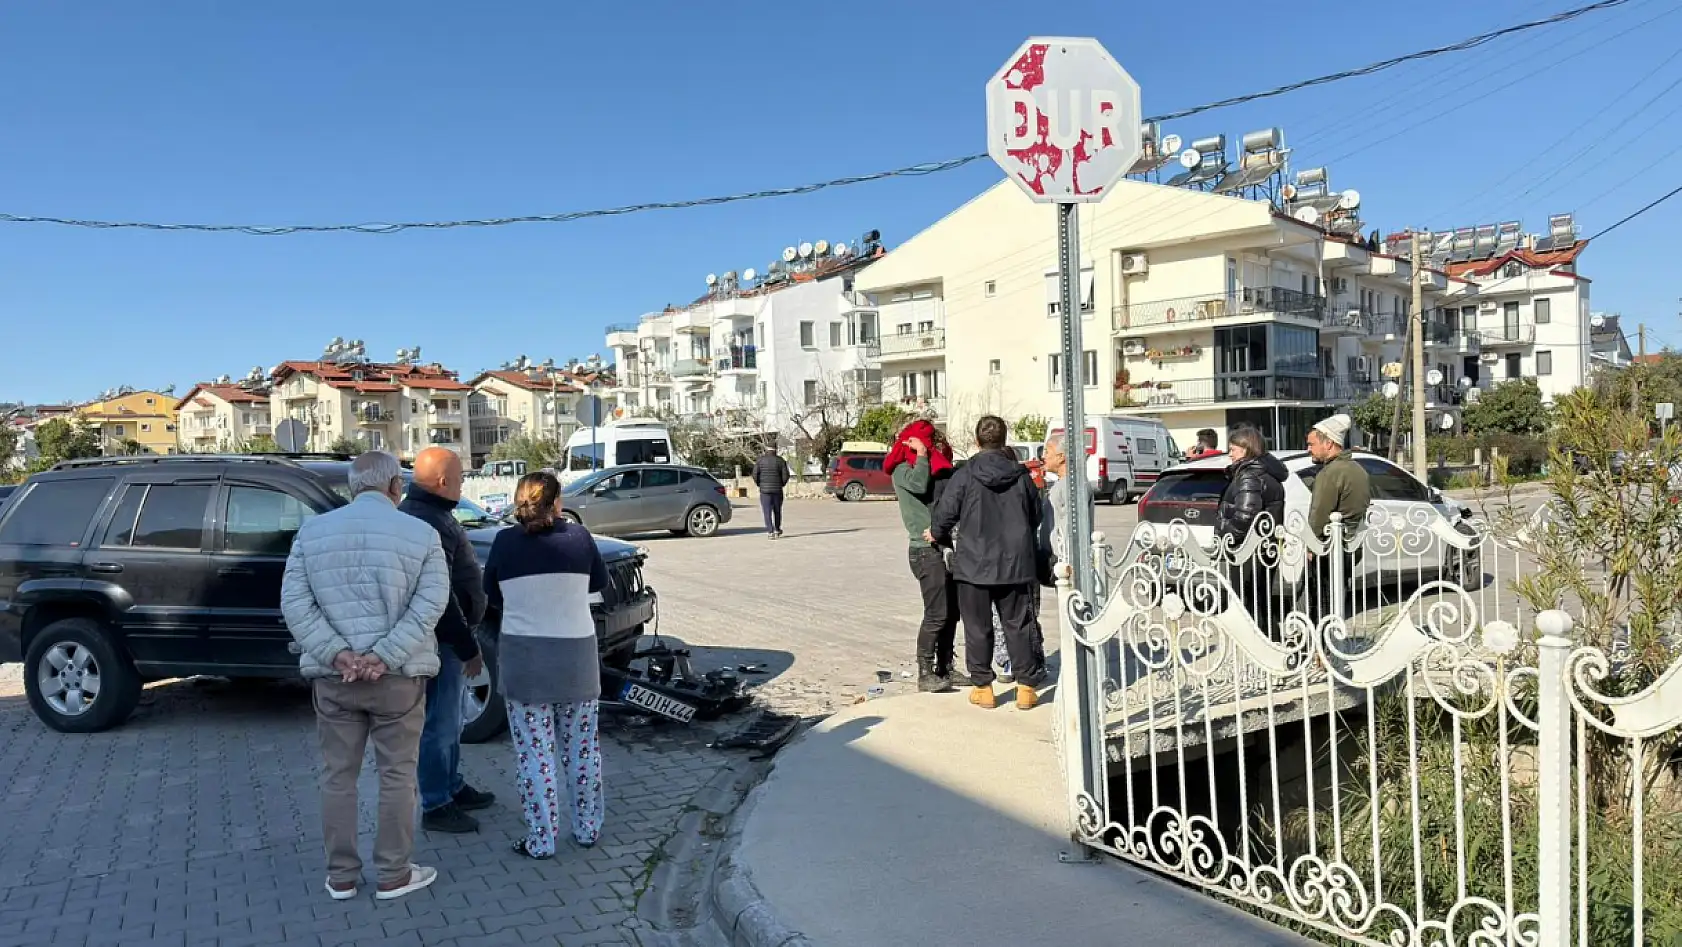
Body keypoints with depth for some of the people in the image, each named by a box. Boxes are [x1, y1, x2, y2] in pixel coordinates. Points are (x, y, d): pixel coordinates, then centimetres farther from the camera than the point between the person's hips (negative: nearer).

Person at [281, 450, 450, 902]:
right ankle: (393, 875, 16)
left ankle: (341, 876, 22)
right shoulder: (421, 534, -4)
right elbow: (429, 605, -13)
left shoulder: (313, 530, 4)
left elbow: (294, 602, -3)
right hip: (398, 676, -2)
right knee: (397, 776, 8)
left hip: (333, 675, 3)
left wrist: (338, 654, -10)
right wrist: (384, 656, -16)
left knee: (338, 776, 13)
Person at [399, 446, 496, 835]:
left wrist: (464, 641, 22)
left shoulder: (428, 512, 12)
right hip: (440, 639, -11)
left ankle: (453, 787, 34)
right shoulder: (428, 524, -23)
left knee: (449, 719, 21)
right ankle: (435, 806, 9)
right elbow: (440, 597, -26)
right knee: (439, 723, -1)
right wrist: (468, 647, -19)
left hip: (446, 636, 11)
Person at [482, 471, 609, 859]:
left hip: (524, 659, -1)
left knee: (534, 753, 6)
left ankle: (541, 840, 11)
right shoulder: (578, 537, -6)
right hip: (577, 656, 1)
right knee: (582, 749, 14)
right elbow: (599, 583, 9)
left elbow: (493, 597, 5)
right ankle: (588, 828, 24)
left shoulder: (506, 542, -7)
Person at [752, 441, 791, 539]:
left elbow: (755, 475, -5)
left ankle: (770, 531, -8)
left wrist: (759, 484, 10)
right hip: (777, 490, 1)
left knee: (767, 511, 0)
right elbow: (785, 475, -4)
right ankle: (777, 530, 21)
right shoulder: (780, 461, -1)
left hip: (765, 490, -1)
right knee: (777, 511, 15)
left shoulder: (760, 460, -2)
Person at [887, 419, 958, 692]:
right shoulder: (902, 469, -3)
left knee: (952, 612, 11)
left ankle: (945, 669, 21)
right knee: (936, 614, -10)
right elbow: (919, 484, -23)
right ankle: (925, 674, -4)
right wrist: (922, 454, -12)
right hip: (926, 549, -8)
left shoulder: (939, 468, 18)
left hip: (948, 547, 8)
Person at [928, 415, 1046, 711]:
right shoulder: (1021, 475, 1)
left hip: (974, 564, -2)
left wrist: (938, 534, 14)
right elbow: (1036, 517, 12)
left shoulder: (965, 475, -9)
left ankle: (982, 687, 14)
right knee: (1018, 625, 11)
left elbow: (944, 514, -8)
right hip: (1015, 563, 3)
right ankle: (1026, 686, 13)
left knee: (977, 627, 8)